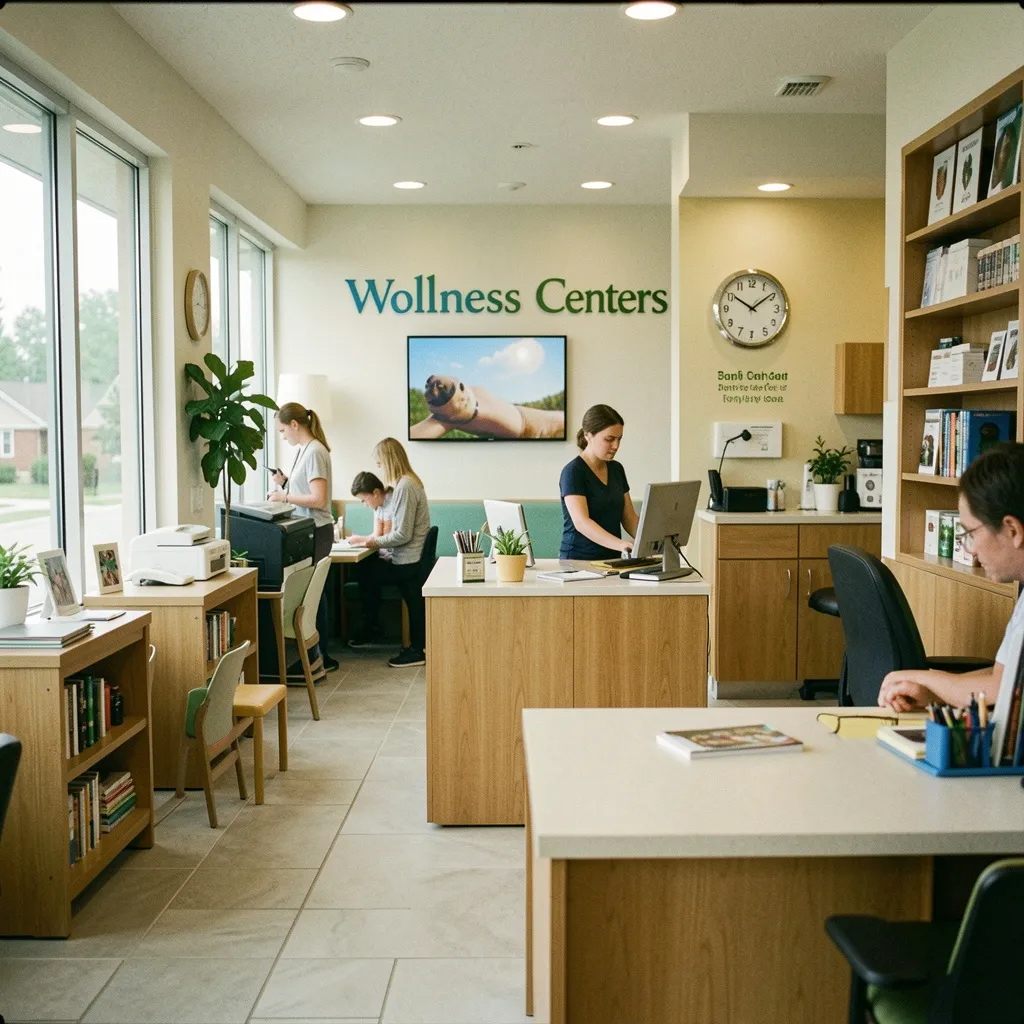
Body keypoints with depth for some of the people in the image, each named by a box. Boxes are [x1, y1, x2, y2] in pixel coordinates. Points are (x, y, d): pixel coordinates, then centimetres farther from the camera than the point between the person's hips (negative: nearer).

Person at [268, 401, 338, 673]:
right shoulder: (303, 450, 13)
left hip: (315, 531, -10)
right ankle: (321, 656, 21)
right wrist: (285, 482, 9)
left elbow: (319, 499, -20)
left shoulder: (314, 452, -15)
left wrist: (284, 496, -15)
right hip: (307, 531, 10)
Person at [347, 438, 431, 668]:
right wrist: (374, 539, 8)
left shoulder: (405, 487, -20)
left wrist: (370, 542, -13)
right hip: (411, 558, 10)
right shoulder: (410, 482, 12)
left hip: (406, 563, -10)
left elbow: (403, 535, -22)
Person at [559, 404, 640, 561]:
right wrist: (621, 545, -36)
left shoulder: (617, 469, 12)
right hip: (579, 561, -5)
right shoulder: (573, 472, -11)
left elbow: (629, 518, 15)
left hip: (612, 560, 6)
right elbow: (581, 522, -23)